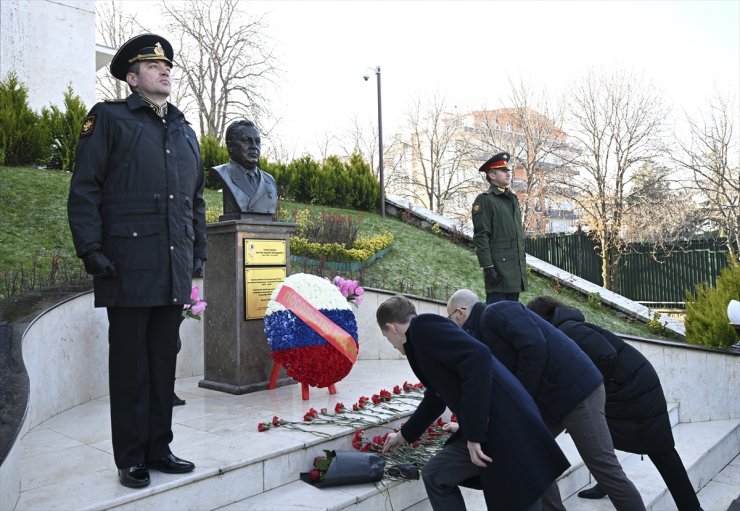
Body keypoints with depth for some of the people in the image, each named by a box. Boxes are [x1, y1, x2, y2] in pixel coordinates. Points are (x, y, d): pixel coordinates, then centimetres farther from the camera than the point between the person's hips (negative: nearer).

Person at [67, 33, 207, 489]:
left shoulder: (185, 131, 19)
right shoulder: (109, 118, 3)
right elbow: (84, 190, -4)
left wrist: (199, 252, 14)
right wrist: (91, 249, -12)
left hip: (175, 271, 5)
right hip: (129, 267, -5)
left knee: (164, 360, 11)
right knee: (131, 363, 3)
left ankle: (159, 448, 23)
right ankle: (131, 459, 15)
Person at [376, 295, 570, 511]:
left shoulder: (423, 326, -9)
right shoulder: (424, 333, 20)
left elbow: (478, 357, -24)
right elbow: (435, 399, 33)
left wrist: (474, 434, -20)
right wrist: (404, 435, 48)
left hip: (507, 426, -9)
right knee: (435, 476, 15)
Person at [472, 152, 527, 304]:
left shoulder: (513, 199, 19)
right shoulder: (484, 200, -6)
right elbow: (480, 237, -12)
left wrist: (523, 266, 18)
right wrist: (488, 267, -18)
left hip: (516, 271, 8)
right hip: (498, 269, -8)